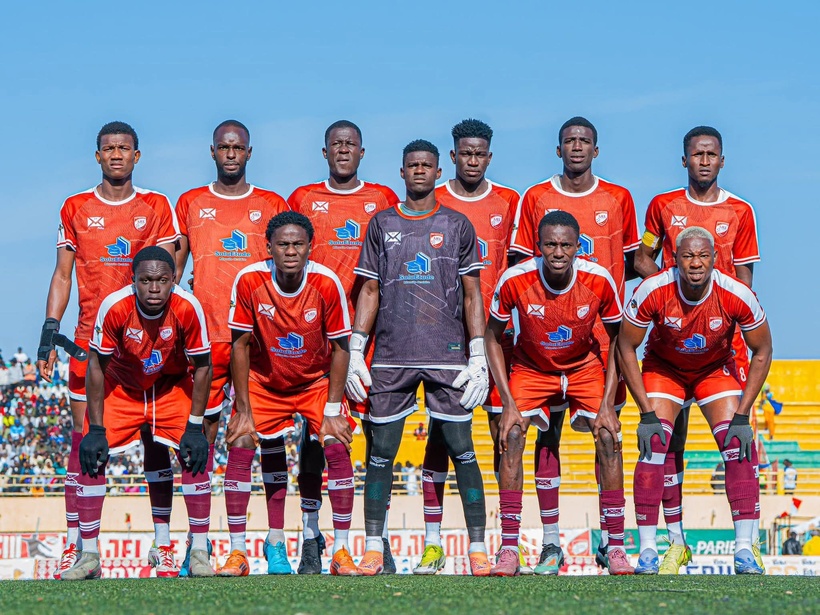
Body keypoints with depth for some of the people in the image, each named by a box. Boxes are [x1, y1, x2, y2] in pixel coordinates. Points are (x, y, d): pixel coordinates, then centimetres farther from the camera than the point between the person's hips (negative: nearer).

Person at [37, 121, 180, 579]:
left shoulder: (156, 207, 6)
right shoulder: (76, 208, 9)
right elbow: (63, 276, 10)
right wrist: (49, 335, 1)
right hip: (91, 336, 1)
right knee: (85, 434, -2)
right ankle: (76, 544, -1)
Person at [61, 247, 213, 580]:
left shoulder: (188, 308, -28)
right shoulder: (114, 307, -29)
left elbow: (202, 367, -15)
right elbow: (96, 367, -18)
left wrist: (194, 426, -17)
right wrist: (96, 430, -18)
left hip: (172, 387, 0)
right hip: (121, 387, 0)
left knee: (194, 453, -16)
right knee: (91, 455, -12)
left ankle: (199, 550, -5)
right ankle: (89, 556, -3)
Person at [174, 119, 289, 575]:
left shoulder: (272, 206, 10)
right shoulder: (191, 204, 11)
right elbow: (172, 269, 12)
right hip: (204, 336, 0)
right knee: (202, 432, -1)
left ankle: (237, 542, 1)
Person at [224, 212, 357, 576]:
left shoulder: (327, 283, -21)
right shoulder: (249, 281, -20)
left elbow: (339, 348, -11)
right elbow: (241, 345, -11)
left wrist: (333, 410, -13)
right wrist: (243, 411, -13)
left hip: (316, 380, 0)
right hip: (264, 381, 0)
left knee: (337, 446, -15)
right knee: (240, 447, -13)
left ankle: (341, 550, -5)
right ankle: (237, 550, -3)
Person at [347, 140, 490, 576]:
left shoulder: (457, 225, 8)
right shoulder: (382, 224, 11)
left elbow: (472, 295, 7)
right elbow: (369, 291, 12)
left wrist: (478, 357, -1)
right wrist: (355, 353, 5)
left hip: (447, 357, -1)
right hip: (391, 357, 1)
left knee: (461, 450, -4)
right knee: (381, 451, 1)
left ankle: (478, 548, 0)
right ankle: (373, 548, 8)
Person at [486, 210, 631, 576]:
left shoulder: (599, 281, -23)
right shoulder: (515, 281, -25)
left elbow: (618, 340, -9)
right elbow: (492, 337, -10)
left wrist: (607, 403, -16)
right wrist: (508, 403, -16)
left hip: (585, 366, 0)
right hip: (531, 368, 0)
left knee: (608, 437, -17)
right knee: (512, 434, -20)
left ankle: (616, 547, -8)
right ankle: (509, 549, -15)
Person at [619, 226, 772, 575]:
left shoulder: (737, 296, -28)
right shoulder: (652, 292, -29)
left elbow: (762, 352, -13)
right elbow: (626, 347, -16)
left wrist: (742, 415, -18)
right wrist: (647, 413, -19)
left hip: (716, 369, 1)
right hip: (664, 367, -1)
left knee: (738, 446, -15)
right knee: (654, 445, -17)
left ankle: (745, 547, -11)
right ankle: (648, 550, -12)